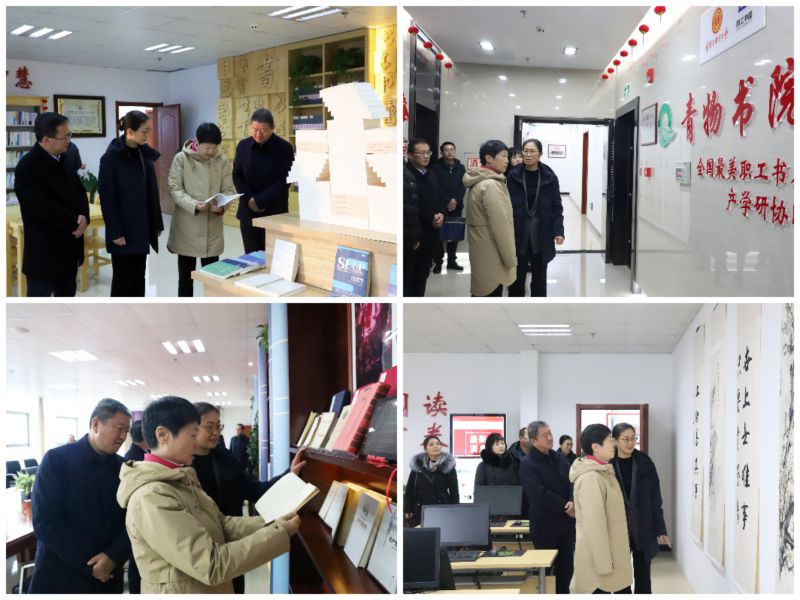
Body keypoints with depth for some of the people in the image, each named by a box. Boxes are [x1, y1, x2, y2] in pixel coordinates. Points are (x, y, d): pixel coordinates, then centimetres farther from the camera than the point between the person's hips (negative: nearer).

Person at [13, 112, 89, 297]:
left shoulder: (65, 159, 8)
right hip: (43, 251, -8)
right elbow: (44, 208, -24)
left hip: (68, 247, 8)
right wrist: (74, 223, -16)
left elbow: (79, 192, 11)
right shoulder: (27, 167, -18)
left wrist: (83, 217, -9)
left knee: (66, 298, 16)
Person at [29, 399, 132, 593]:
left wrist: (114, 557, -15)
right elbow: (45, 522, -14)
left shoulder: (123, 467, 3)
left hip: (107, 577, 4)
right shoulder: (57, 459, -9)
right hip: (60, 576, -4)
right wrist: (88, 564, -15)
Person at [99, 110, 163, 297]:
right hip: (123, 229, -6)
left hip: (142, 227, 6)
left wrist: (156, 223, 10)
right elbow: (107, 197, -14)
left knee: (138, 277, 12)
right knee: (123, 279, 1)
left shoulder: (145, 153, 6)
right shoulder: (112, 157, -13)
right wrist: (115, 231, -16)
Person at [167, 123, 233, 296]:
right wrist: (194, 205, -26)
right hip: (187, 225, -2)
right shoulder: (181, 159, -8)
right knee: (185, 274, 9)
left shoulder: (221, 160, 0)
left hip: (212, 225, 2)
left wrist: (222, 205, -21)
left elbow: (229, 189, 1)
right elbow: (175, 189, -10)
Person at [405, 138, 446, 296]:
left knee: (422, 277, 15)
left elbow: (440, 199, 18)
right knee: (407, 279, -3)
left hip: (429, 235, 8)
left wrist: (441, 214, -5)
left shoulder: (430, 175, 16)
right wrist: (431, 217, -16)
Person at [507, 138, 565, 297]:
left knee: (539, 276, 11)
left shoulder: (549, 177, -2)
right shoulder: (514, 175, -3)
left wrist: (558, 231, -11)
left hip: (541, 234, 1)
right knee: (517, 276, 6)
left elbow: (556, 206, 0)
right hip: (518, 234, 0)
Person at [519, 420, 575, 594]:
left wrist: (572, 502, -17)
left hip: (565, 523, 6)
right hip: (545, 525, -6)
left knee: (566, 569, 14)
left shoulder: (559, 458, 8)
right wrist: (565, 507, -16)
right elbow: (540, 495, -22)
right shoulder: (527, 464, -13)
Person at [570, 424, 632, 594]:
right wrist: (603, 563, -21)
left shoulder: (603, 472, 12)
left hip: (610, 554, 10)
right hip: (598, 558, -10)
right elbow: (593, 524, -23)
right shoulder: (591, 478, -21)